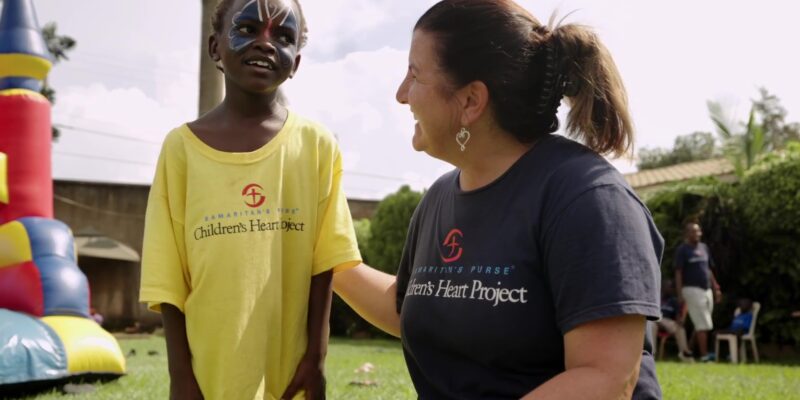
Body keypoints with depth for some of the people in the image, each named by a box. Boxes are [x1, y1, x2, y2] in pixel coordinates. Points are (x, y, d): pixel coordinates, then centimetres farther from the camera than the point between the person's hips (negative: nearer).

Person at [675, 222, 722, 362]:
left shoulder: (704, 247, 14)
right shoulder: (682, 250, -6)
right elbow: (678, 272, -9)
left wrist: (716, 288, 16)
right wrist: (680, 294, -16)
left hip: (707, 289, 7)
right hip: (692, 289, -7)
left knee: (701, 324, 9)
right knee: (704, 324, -10)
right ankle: (704, 355, -8)